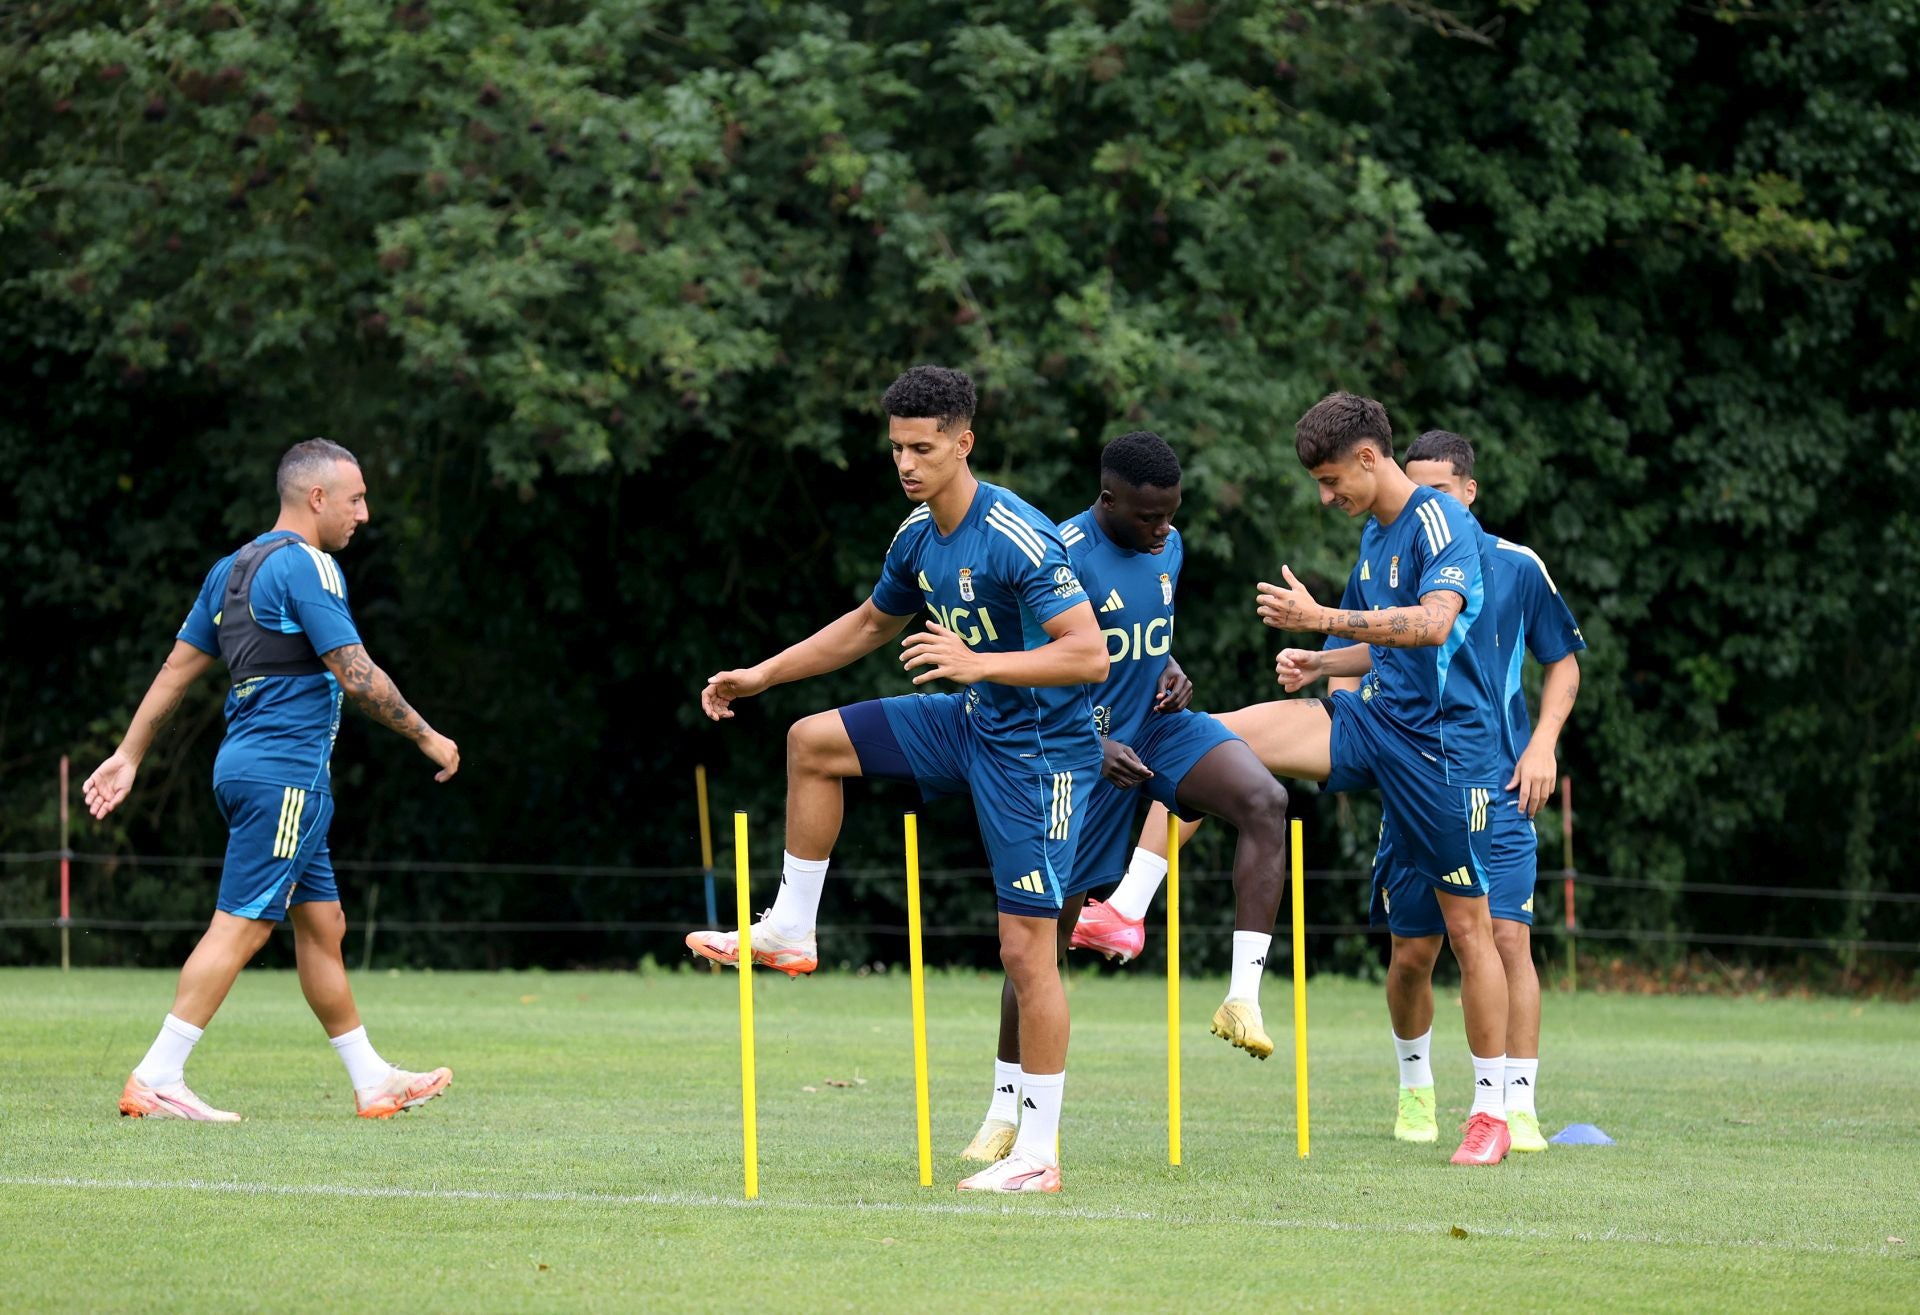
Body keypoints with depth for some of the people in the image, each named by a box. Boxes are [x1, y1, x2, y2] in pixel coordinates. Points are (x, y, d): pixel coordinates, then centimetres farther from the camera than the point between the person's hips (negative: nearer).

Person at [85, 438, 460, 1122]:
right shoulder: (305, 565, -12)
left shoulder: (231, 570, 15)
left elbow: (177, 667, 17)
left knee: (322, 924, 13)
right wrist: (427, 737, -5)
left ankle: (372, 1081, 17)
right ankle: (155, 1081, -14)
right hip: (286, 774, -10)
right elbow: (356, 674, -16)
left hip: (248, 765, 10)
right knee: (241, 924, -11)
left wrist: (128, 754, 21)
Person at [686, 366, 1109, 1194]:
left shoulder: (1018, 539, -23)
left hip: (1040, 747, -8)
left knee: (1025, 951, -9)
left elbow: (1090, 655, -29)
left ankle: (1038, 1154, -3)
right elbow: (870, 624, 23)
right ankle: (790, 933, 17)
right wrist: (764, 675, 20)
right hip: (972, 724, 8)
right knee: (813, 743, 7)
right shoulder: (918, 535, 4)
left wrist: (979, 662, -38)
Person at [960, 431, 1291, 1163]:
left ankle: (1243, 999, -25)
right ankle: (1004, 1115, 14)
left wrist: (1170, 672, 0)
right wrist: (1089, 745, -29)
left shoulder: (1168, 548, 4)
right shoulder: (1062, 560, -19)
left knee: (1266, 803, -24)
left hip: (1161, 724, 5)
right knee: (1047, 926, 0)